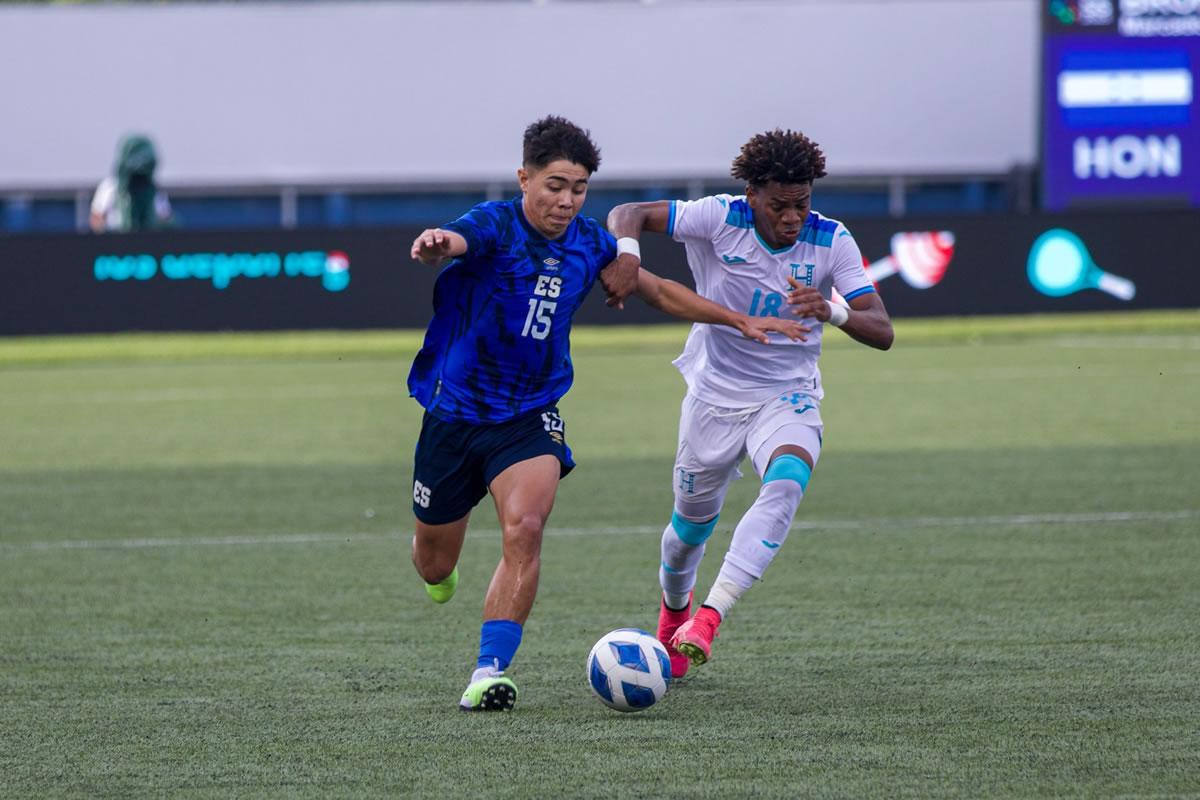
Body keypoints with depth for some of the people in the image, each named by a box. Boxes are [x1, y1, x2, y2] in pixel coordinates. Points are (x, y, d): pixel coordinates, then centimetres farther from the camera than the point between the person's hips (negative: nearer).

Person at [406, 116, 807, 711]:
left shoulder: (589, 243, -1)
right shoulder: (495, 225, -17)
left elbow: (660, 291, 16)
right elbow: (455, 241, -41)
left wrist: (739, 321, 11)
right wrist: (433, 243, -66)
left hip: (531, 419, 2)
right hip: (456, 412, -2)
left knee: (524, 529, -25)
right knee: (434, 566, 9)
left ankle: (491, 670, -25)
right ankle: (442, 571, 48)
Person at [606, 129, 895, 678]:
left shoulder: (831, 241, -12)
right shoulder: (719, 219, -14)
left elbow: (882, 332, -16)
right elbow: (627, 214, -13)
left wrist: (832, 312, -37)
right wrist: (627, 253, -36)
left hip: (788, 400, -1)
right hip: (713, 398, 1)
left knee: (787, 483, -31)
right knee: (693, 519, 12)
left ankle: (708, 619, -37)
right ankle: (674, 607, 48)